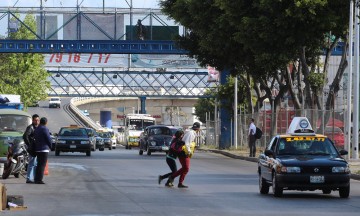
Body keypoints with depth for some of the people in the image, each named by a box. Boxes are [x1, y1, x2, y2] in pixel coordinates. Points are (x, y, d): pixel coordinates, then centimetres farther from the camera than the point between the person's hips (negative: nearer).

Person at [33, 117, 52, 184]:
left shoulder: (36, 129, 13)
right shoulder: (44, 129, -12)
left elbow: (35, 138, 14)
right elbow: (48, 139, -12)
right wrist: (50, 146, 4)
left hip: (37, 149, 8)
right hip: (44, 149, -8)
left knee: (39, 164, 14)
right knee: (42, 164, -7)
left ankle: (36, 179, 14)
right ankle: (39, 179, -11)